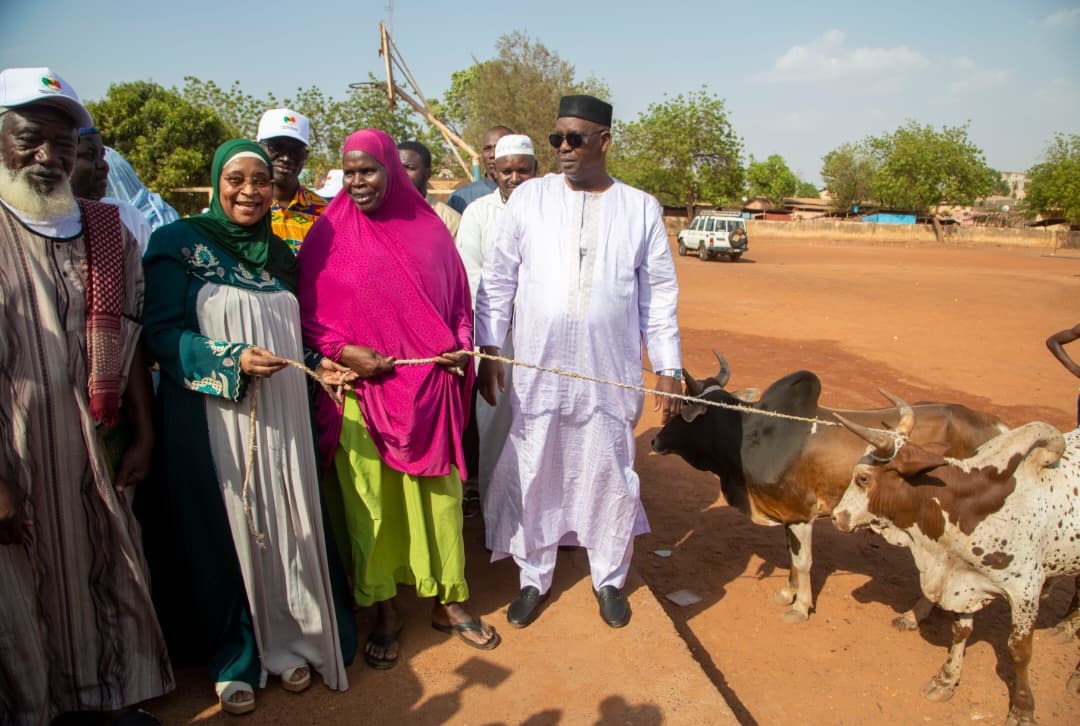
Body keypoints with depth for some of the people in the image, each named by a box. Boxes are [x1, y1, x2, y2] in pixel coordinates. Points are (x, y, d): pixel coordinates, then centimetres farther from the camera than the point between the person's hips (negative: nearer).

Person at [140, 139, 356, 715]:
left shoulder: (277, 253, 13)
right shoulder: (179, 244, -4)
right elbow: (160, 333, -11)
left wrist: (317, 365, 1)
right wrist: (230, 361, -23)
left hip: (282, 418, 5)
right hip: (213, 420, -5)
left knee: (287, 527, 10)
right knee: (225, 532, 6)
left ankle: (287, 640, 29)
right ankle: (233, 658, 25)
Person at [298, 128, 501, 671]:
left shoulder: (429, 229, 5)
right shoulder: (328, 235, 0)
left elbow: (458, 297, 10)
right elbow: (308, 312, 1)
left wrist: (460, 347, -5)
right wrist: (341, 351, -14)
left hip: (429, 389, 2)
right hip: (361, 391, -1)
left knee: (438, 493, 10)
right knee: (370, 500, 7)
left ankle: (447, 602, 28)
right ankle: (383, 610, 26)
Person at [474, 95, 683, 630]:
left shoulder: (641, 209, 3)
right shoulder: (529, 198, 2)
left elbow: (659, 297, 6)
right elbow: (498, 281, 4)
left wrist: (668, 368, 3)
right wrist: (487, 351, 0)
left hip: (611, 376, 0)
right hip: (536, 372, 0)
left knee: (610, 477, 11)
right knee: (533, 476, 10)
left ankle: (609, 579, 33)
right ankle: (534, 578, 31)